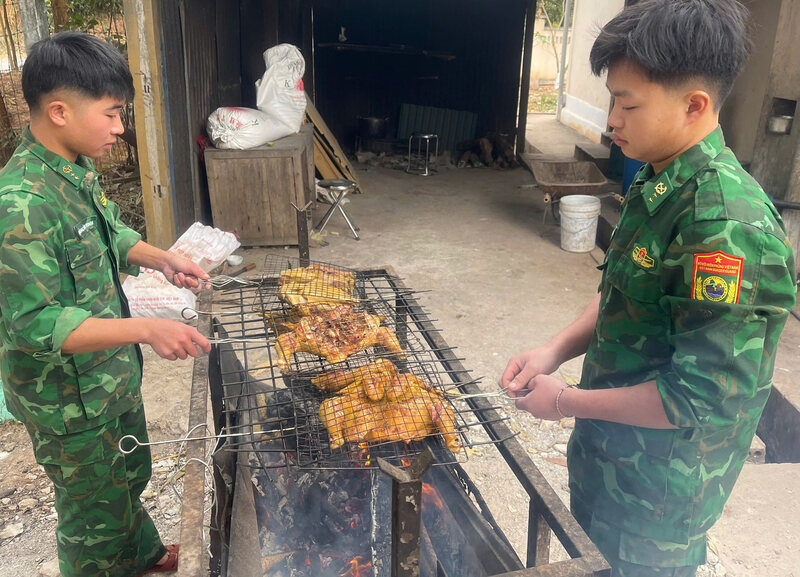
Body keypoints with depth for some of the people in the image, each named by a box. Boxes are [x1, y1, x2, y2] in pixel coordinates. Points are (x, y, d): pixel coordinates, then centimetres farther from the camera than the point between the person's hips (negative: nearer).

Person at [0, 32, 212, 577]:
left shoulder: (77, 171, -2)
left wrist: (162, 258, -2)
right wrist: (146, 329, -36)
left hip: (112, 375, 9)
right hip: (70, 402, -9)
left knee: (130, 475, 30)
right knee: (95, 513, 14)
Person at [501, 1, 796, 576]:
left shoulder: (726, 225, -31)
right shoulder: (658, 184, -2)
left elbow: (703, 397, -30)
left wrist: (566, 401, -20)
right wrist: (556, 350, -4)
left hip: (661, 484, -8)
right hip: (609, 451, 8)